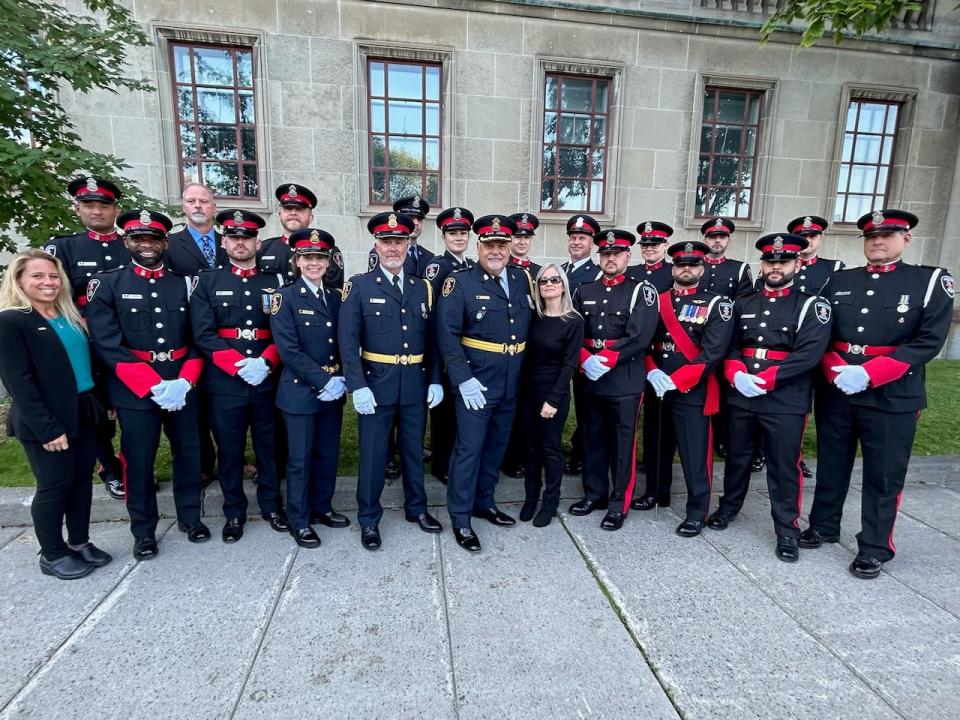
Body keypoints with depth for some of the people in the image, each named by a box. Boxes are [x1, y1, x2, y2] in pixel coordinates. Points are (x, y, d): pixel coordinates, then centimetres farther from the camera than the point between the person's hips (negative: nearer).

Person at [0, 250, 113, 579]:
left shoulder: (69, 316, 11)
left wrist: (99, 402, 6)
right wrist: (47, 428, -19)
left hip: (84, 413, 7)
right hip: (47, 422, -6)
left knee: (82, 478, 14)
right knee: (54, 485, 5)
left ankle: (80, 542, 29)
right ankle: (52, 555, 22)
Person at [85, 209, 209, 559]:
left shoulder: (185, 283, 6)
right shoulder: (106, 285, -1)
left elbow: (199, 338, 3)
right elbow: (107, 345, -10)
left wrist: (184, 381, -12)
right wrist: (154, 386, -18)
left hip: (183, 387, 2)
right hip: (134, 391, -2)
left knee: (189, 452, 11)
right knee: (138, 462, 7)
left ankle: (190, 517, 31)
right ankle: (144, 531, 25)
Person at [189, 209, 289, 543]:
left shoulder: (275, 281, 7)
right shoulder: (208, 281, 4)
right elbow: (203, 334, -5)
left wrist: (265, 362, -15)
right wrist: (239, 365, -16)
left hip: (268, 381, 1)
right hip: (225, 383, -1)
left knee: (269, 446, 11)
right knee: (229, 450, 10)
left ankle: (271, 505, 28)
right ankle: (234, 512, 26)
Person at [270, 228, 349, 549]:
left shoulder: (335, 297, 9)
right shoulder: (285, 297, -7)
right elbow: (289, 350, -15)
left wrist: (340, 380, -6)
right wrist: (323, 381, -17)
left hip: (333, 390, 5)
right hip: (300, 391, -5)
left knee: (328, 453, 14)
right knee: (300, 459, 6)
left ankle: (322, 507, 33)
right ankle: (299, 520, 21)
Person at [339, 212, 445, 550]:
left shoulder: (423, 288, 8)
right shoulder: (358, 286, -3)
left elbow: (432, 339, 10)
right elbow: (348, 340, -9)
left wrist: (435, 380, 3)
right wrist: (358, 386, -17)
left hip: (416, 385, 4)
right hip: (376, 384, -3)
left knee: (414, 449, 16)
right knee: (373, 454, 7)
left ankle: (417, 508, 35)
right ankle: (369, 519, 25)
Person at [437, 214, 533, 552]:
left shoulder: (522, 280, 7)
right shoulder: (460, 283, -9)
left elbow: (528, 327, 12)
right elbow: (447, 334, -14)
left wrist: (524, 371, 4)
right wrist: (462, 379, -20)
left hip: (511, 384, 6)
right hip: (476, 383, -5)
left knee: (497, 446, 17)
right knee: (469, 449, 0)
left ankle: (484, 502, 36)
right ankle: (460, 519, 15)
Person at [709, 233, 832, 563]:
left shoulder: (812, 306, -2)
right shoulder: (743, 304, 11)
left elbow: (809, 353, -13)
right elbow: (729, 345, 7)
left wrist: (765, 380, -20)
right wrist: (736, 374, -13)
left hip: (785, 402, -3)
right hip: (740, 397, 4)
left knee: (784, 467, 5)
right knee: (737, 457, 17)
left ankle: (787, 530, 19)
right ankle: (728, 507, 36)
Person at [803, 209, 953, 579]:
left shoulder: (931, 281, -2)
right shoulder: (839, 280, 7)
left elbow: (929, 340, -10)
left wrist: (868, 374, -20)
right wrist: (835, 370, -12)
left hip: (892, 398, -3)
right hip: (835, 393, 3)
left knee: (883, 475, 7)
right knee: (831, 464, 15)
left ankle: (875, 548, 22)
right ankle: (823, 526, 33)